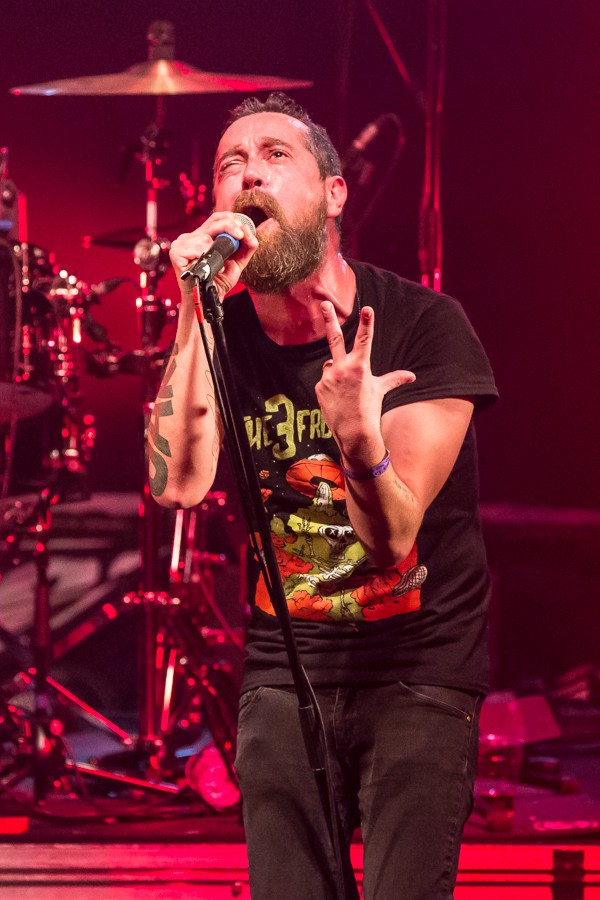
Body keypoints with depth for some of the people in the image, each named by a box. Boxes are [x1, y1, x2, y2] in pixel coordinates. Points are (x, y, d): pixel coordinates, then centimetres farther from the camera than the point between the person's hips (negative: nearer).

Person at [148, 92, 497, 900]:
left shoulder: (423, 324, -14)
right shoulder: (224, 332, -2)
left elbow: (394, 539, -21)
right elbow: (178, 485, -20)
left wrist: (360, 442, -42)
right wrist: (198, 311, -25)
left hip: (418, 672, -3)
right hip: (283, 673, 3)